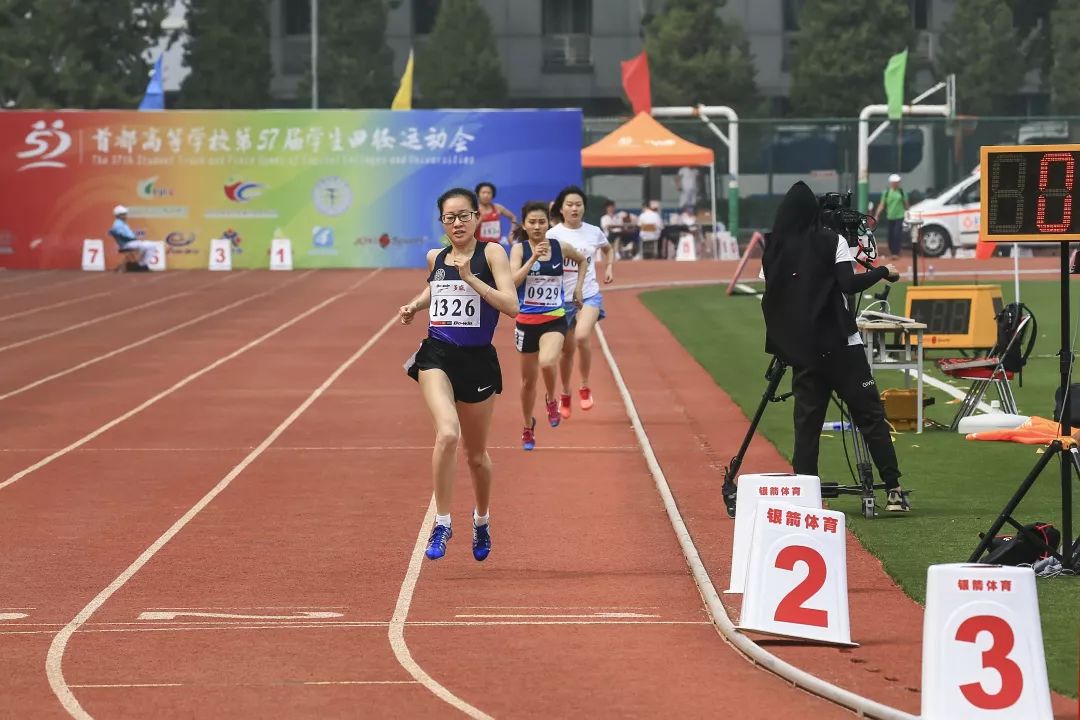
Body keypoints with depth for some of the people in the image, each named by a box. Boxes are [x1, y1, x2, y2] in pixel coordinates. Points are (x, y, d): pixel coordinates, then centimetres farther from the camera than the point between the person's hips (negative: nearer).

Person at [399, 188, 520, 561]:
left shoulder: (491, 253, -6)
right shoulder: (435, 257, 7)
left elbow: (511, 306, -18)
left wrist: (469, 277, -23)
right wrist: (414, 305, 12)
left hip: (477, 360, -1)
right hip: (437, 355, 1)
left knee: (476, 453, 14)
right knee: (447, 434, -27)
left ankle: (482, 518, 43)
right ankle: (442, 523, -17)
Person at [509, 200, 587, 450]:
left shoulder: (560, 247, 0)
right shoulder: (519, 249, -5)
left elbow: (583, 260, 21)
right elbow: (513, 281, -20)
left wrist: (578, 287, 13)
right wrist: (533, 257, -24)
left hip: (554, 319, -1)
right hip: (527, 321, 1)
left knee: (547, 362, -29)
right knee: (528, 379, 12)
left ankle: (551, 400, 3)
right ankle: (528, 427, 34)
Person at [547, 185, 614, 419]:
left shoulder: (594, 232, 2)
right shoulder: (553, 234, -6)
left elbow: (607, 248, 24)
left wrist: (609, 267, 7)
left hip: (589, 295, 0)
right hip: (562, 298, 0)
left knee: (582, 337, -26)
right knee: (567, 349, 9)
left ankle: (585, 387, -6)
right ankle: (565, 395, 33)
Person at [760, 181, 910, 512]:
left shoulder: (774, 249, 7)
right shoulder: (831, 241, -4)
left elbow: (771, 298, 9)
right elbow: (849, 284, -14)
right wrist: (883, 272, -3)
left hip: (800, 348, 4)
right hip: (840, 344, -4)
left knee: (807, 421, 7)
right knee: (870, 415, -1)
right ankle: (893, 489, -7)